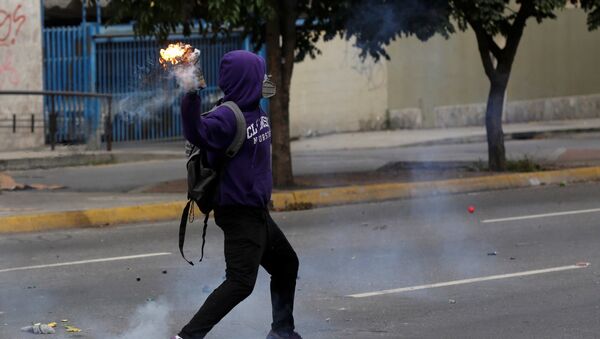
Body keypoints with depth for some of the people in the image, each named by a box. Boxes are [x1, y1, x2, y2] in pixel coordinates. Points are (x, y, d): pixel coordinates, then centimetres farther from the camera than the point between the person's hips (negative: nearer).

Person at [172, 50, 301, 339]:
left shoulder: (257, 112, 6)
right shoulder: (227, 117, -21)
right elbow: (198, 133, -41)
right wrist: (192, 97, -52)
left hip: (258, 213, 10)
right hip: (239, 214, -10)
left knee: (286, 264, 24)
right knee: (240, 282, -17)